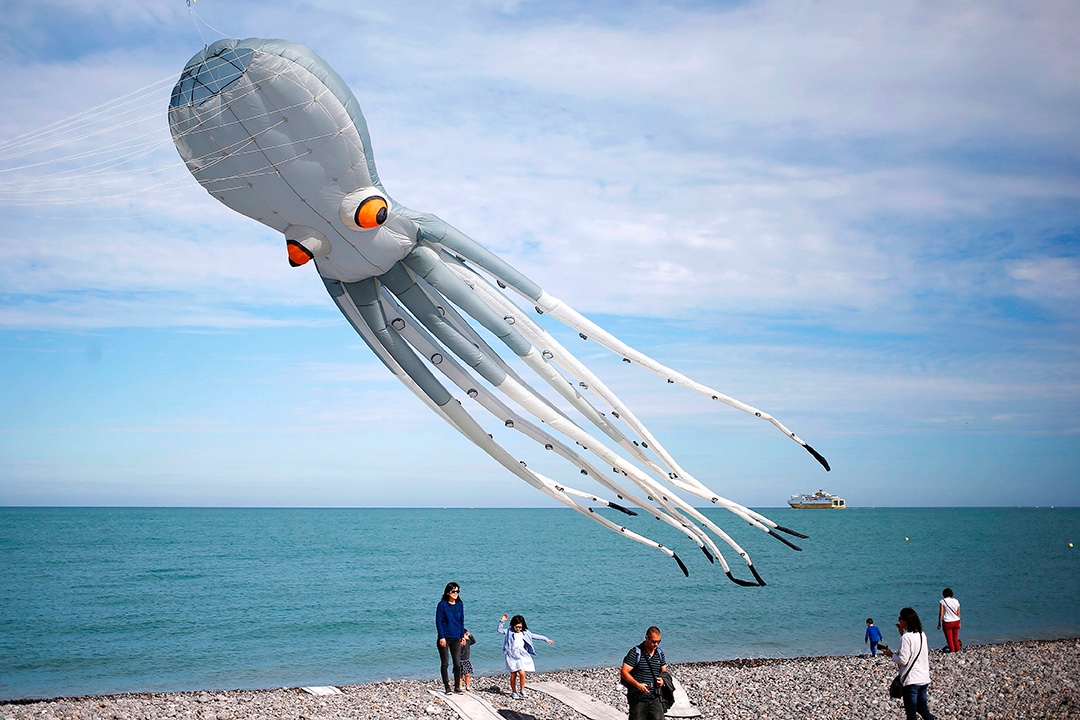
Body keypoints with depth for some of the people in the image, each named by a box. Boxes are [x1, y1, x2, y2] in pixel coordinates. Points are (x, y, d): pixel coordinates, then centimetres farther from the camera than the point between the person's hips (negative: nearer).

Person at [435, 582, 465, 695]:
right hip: (445, 638, -4)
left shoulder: (460, 604, 7)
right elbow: (438, 621, -7)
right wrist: (442, 637, -13)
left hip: (456, 638, 4)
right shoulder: (442, 604, -7)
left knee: (457, 663, 3)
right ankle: (447, 687, 9)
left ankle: (457, 687, 12)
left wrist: (462, 635, 10)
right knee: (445, 663, 2)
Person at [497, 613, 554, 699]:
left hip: (522, 656, 1)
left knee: (522, 673, -13)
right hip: (512, 655, -1)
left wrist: (546, 639, 18)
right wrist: (502, 621, -11)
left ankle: (522, 690, 4)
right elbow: (499, 630, 2)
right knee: (513, 675, 2)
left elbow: (535, 636, 17)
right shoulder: (509, 632, 4)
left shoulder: (525, 633, 9)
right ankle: (514, 692, 15)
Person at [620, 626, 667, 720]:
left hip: (655, 698, 4)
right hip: (638, 700, -4)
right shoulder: (635, 652, -9)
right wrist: (638, 685, -23)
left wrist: (662, 680, -2)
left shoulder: (659, 653, 10)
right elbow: (624, 672, -12)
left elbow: (664, 670, 21)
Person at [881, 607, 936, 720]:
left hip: (911, 680, -8)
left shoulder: (906, 637, -16)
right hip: (924, 679, 8)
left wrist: (890, 654, -2)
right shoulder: (922, 635, 7)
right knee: (922, 709, 18)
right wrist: (902, 633, 16)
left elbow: (903, 660, -18)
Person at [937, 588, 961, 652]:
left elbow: (941, 613, -10)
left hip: (947, 623, -4)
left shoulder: (943, 601, -8)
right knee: (955, 639, 15)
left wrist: (939, 623, -4)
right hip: (956, 621, 4)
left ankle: (952, 650, 6)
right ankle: (957, 650, 19)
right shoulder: (956, 601, 4)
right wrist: (959, 623, 18)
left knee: (949, 639, 4)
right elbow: (958, 613, 8)